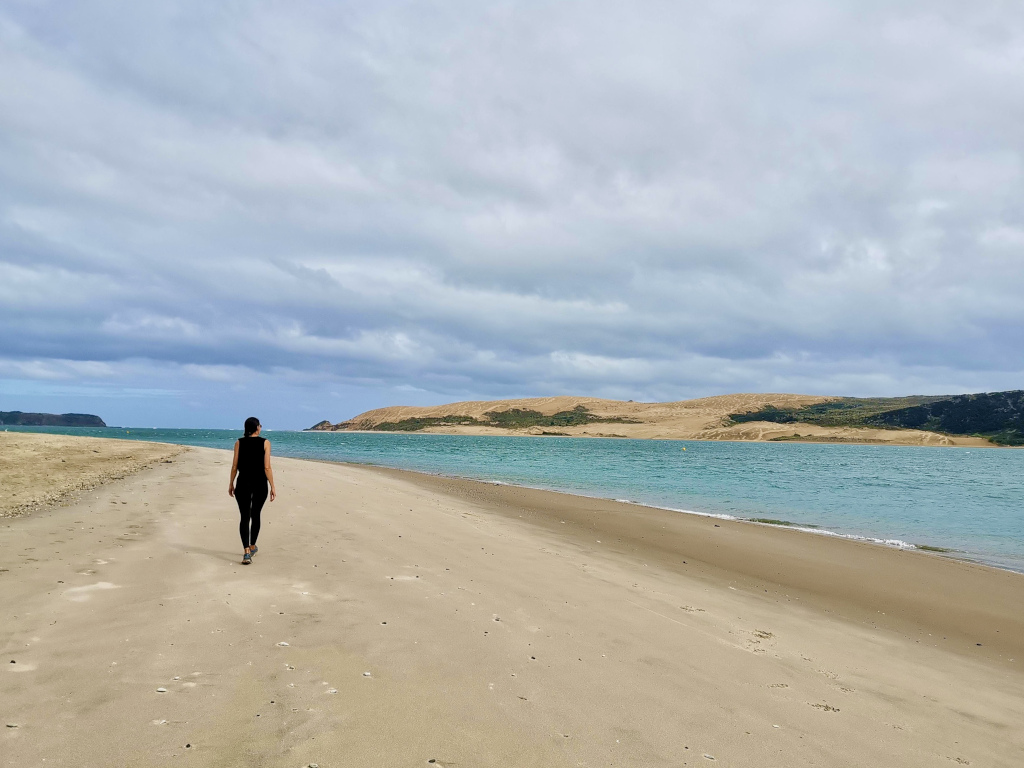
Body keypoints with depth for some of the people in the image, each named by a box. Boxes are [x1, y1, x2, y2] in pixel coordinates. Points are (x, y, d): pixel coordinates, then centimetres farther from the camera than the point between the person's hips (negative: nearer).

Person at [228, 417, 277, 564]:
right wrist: (272, 487, -4)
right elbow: (267, 467, -9)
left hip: (243, 484, 0)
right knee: (255, 516, 17)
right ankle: (252, 546, 33)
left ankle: (247, 552, -12)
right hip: (260, 484, 0)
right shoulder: (265, 442, -5)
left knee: (244, 517, 0)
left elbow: (234, 466, 0)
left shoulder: (239, 442, -1)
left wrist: (231, 483, 12)